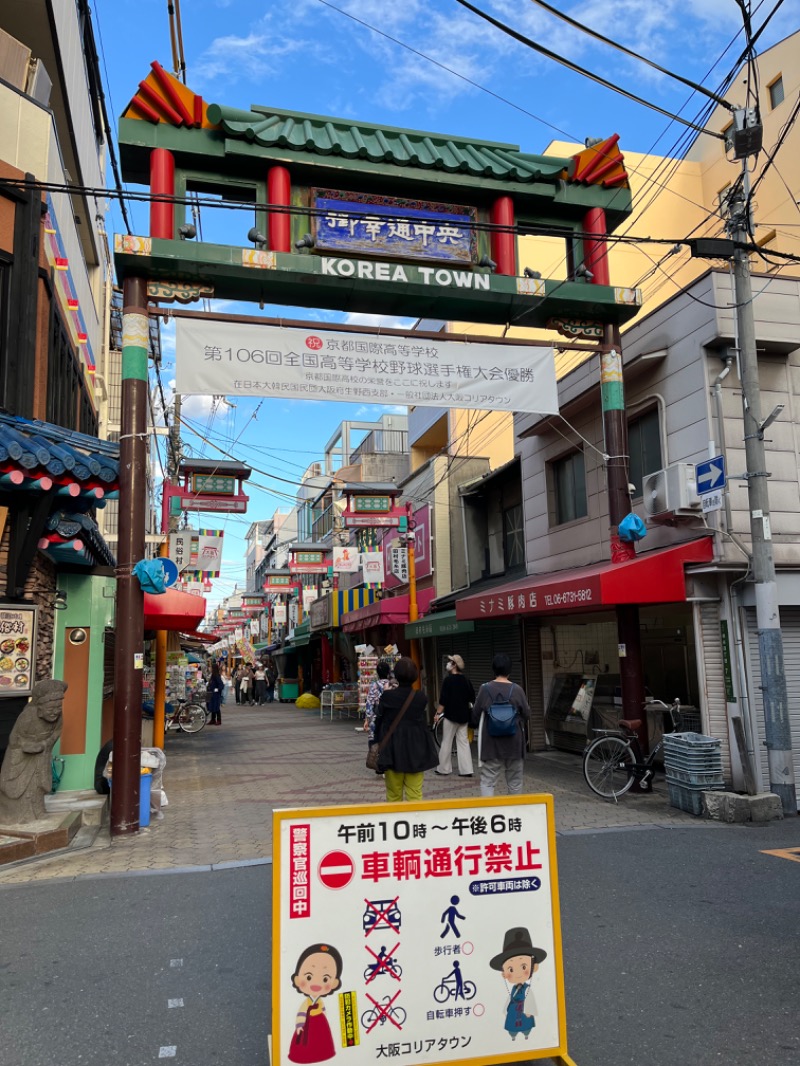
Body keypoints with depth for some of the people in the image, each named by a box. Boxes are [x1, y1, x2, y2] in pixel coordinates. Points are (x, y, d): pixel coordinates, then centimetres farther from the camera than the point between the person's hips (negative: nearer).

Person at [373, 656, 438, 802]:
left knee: (393, 795, 12)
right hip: (415, 751, 1)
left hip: (393, 751, -1)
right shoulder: (421, 698, -6)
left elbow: (379, 722, -2)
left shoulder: (387, 697, -10)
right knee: (415, 794, 5)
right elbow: (424, 723, 4)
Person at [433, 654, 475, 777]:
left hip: (451, 715, -6)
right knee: (463, 742, 8)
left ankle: (444, 769, 9)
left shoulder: (448, 679, -13)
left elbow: (443, 700, -15)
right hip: (464, 715, 6)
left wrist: (438, 713, -8)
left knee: (446, 742, 4)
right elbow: (472, 698, 12)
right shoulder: (466, 679, 6)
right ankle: (466, 770, 7)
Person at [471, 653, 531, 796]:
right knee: (515, 782, 15)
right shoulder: (517, 690, -8)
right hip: (513, 742, 1)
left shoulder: (485, 689, -8)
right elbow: (527, 714, 0)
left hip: (491, 742, -1)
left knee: (488, 781, 1)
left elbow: (475, 716, -1)